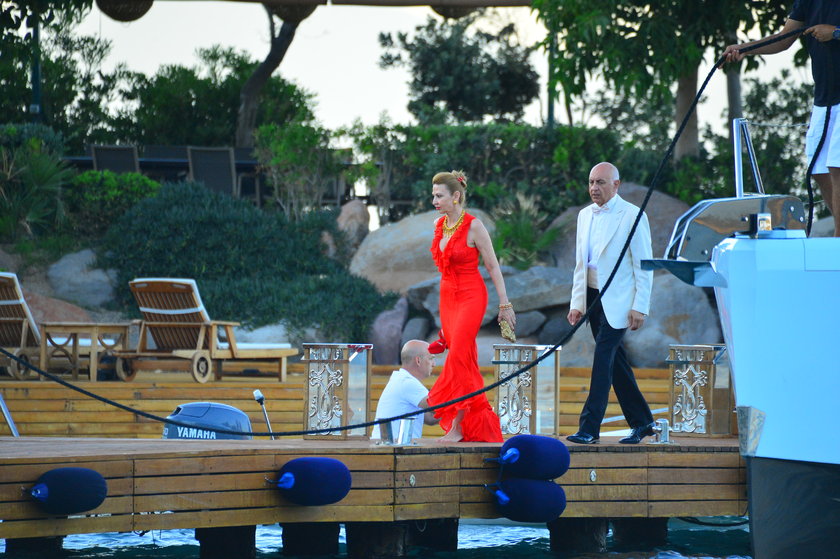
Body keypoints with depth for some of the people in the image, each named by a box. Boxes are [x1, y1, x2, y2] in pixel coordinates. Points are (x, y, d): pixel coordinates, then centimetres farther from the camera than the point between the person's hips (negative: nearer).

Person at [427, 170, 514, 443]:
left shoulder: (473, 226, -12)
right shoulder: (439, 225, 8)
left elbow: (493, 267, -8)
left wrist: (505, 304, -8)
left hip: (470, 296, -7)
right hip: (447, 297, 7)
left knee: (457, 357, -15)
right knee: (465, 361, 8)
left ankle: (457, 427, -12)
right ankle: (483, 421, 17)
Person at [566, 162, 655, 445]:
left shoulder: (632, 216, -8)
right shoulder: (585, 215, 12)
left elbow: (643, 265, -9)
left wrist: (640, 307, -14)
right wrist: (577, 302, 10)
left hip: (617, 301, -7)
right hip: (592, 297, 7)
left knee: (603, 359, -12)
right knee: (615, 361, 10)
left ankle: (589, 428, -12)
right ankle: (641, 422, 19)